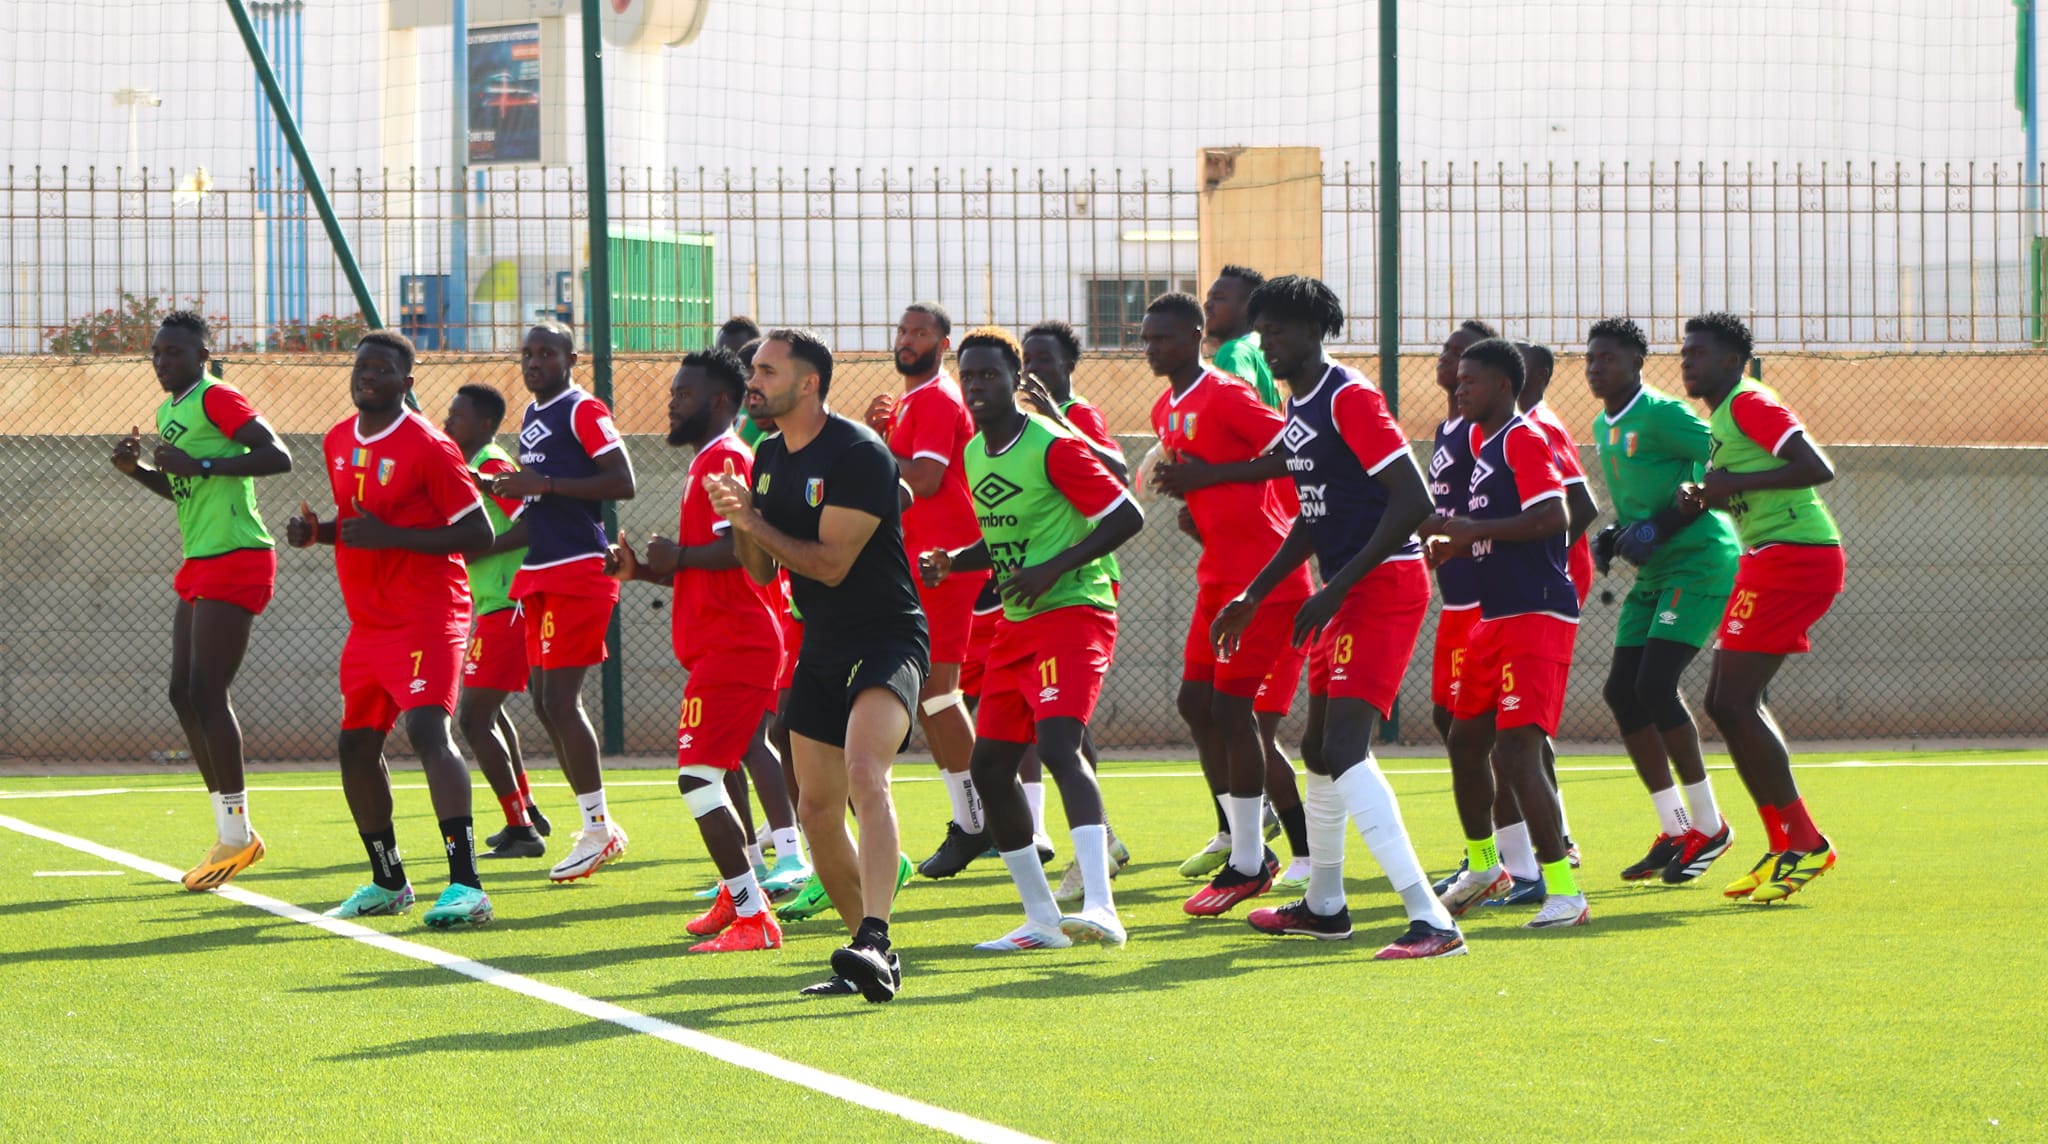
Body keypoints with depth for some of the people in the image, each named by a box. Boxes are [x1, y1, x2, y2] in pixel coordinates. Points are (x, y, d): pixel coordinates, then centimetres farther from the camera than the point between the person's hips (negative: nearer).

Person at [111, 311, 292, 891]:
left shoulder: (216, 398, -11)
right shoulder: (170, 411, 18)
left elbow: (278, 456, -21)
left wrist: (202, 465, -25)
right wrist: (138, 469, 12)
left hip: (235, 560, -10)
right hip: (200, 562, 10)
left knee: (207, 694, -12)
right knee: (184, 695, 9)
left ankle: (237, 834, -7)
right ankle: (230, 833, 14)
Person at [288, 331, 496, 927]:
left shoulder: (428, 447, -12)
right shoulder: (338, 443, 12)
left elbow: (479, 534, -14)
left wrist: (390, 537, -20)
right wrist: (316, 531, 5)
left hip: (426, 615, -9)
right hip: (368, 623, 9)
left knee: (427, 729, -24)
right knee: (356, 747, 13)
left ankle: (466, 885, -31)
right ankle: (388, 883, 30)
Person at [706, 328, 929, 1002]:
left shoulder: (858, 454, -15)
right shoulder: (770, 458, 11)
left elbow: (830, 563, -19)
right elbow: (762, 572, 14)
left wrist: (753, 522, -15)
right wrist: (739, 523, -5)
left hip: (886, 638, -9)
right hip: (821, 647, 9)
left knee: (865, 773, -29)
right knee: (817, 809, 7)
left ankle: (873, 942, -41)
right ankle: (868, 960, 19)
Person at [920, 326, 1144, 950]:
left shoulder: (1053, 445, -12)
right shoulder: (974, 453, 13)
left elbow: (1127, 516, -15)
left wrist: (1053, 569, -21)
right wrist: (952, 563, 7)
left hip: (1072, 612, -9)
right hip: (1015, 623, 9)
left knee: (1058, 746, -26)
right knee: (989, 765, 6)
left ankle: (1100, 907, -37)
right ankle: (1041, 918, 16)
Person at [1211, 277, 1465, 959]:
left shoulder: (1349, 398, -15)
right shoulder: (1297, 408, 15)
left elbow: (1414, 501, -22)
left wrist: (1335, 589, -23)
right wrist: (1253, 597, 24)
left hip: (1384, 586, -10)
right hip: (1346, 593, 10)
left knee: (1345, 750, -20)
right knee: (1320, 748, 20)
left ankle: (1432, 924, -27)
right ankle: (1323, 906, 38)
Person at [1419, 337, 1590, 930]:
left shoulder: (1523, 438, -12)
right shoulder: (1483, 440, 17)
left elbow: (1554, 516, -24)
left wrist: (1473, 528, -23)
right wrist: (1458, 540, 10)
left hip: (1537, 615, -10)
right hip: (1497, 615, 10)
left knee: (1515, 750, -17)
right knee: (1466, 741, 20)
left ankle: (1563, 892, -15)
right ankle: (1483, 866, 37)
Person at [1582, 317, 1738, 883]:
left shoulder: (1661, 415, -14)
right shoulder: (1604, 427, 14)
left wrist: (1661, 526, -21)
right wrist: (1616, 535, 7)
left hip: (1701, 562, -10)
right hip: (1654, 573, 10)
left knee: (1654, 685, -18)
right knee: (1621, 690, 4)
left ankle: (1707, 825, -6)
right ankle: (1674, 830, 12)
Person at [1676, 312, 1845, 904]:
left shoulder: (1749, 404, -11)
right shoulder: (1723, 415, 20)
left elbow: (1819, 469, -20)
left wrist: (1735, 483, -19)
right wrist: (1706, 499, 10)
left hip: (1791, 559, -11)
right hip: (1772, 561, 11)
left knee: (1733, 703, -12)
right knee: (1727, 703, 11)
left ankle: (1803, 844, -8)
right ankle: (1786, 845, 13)